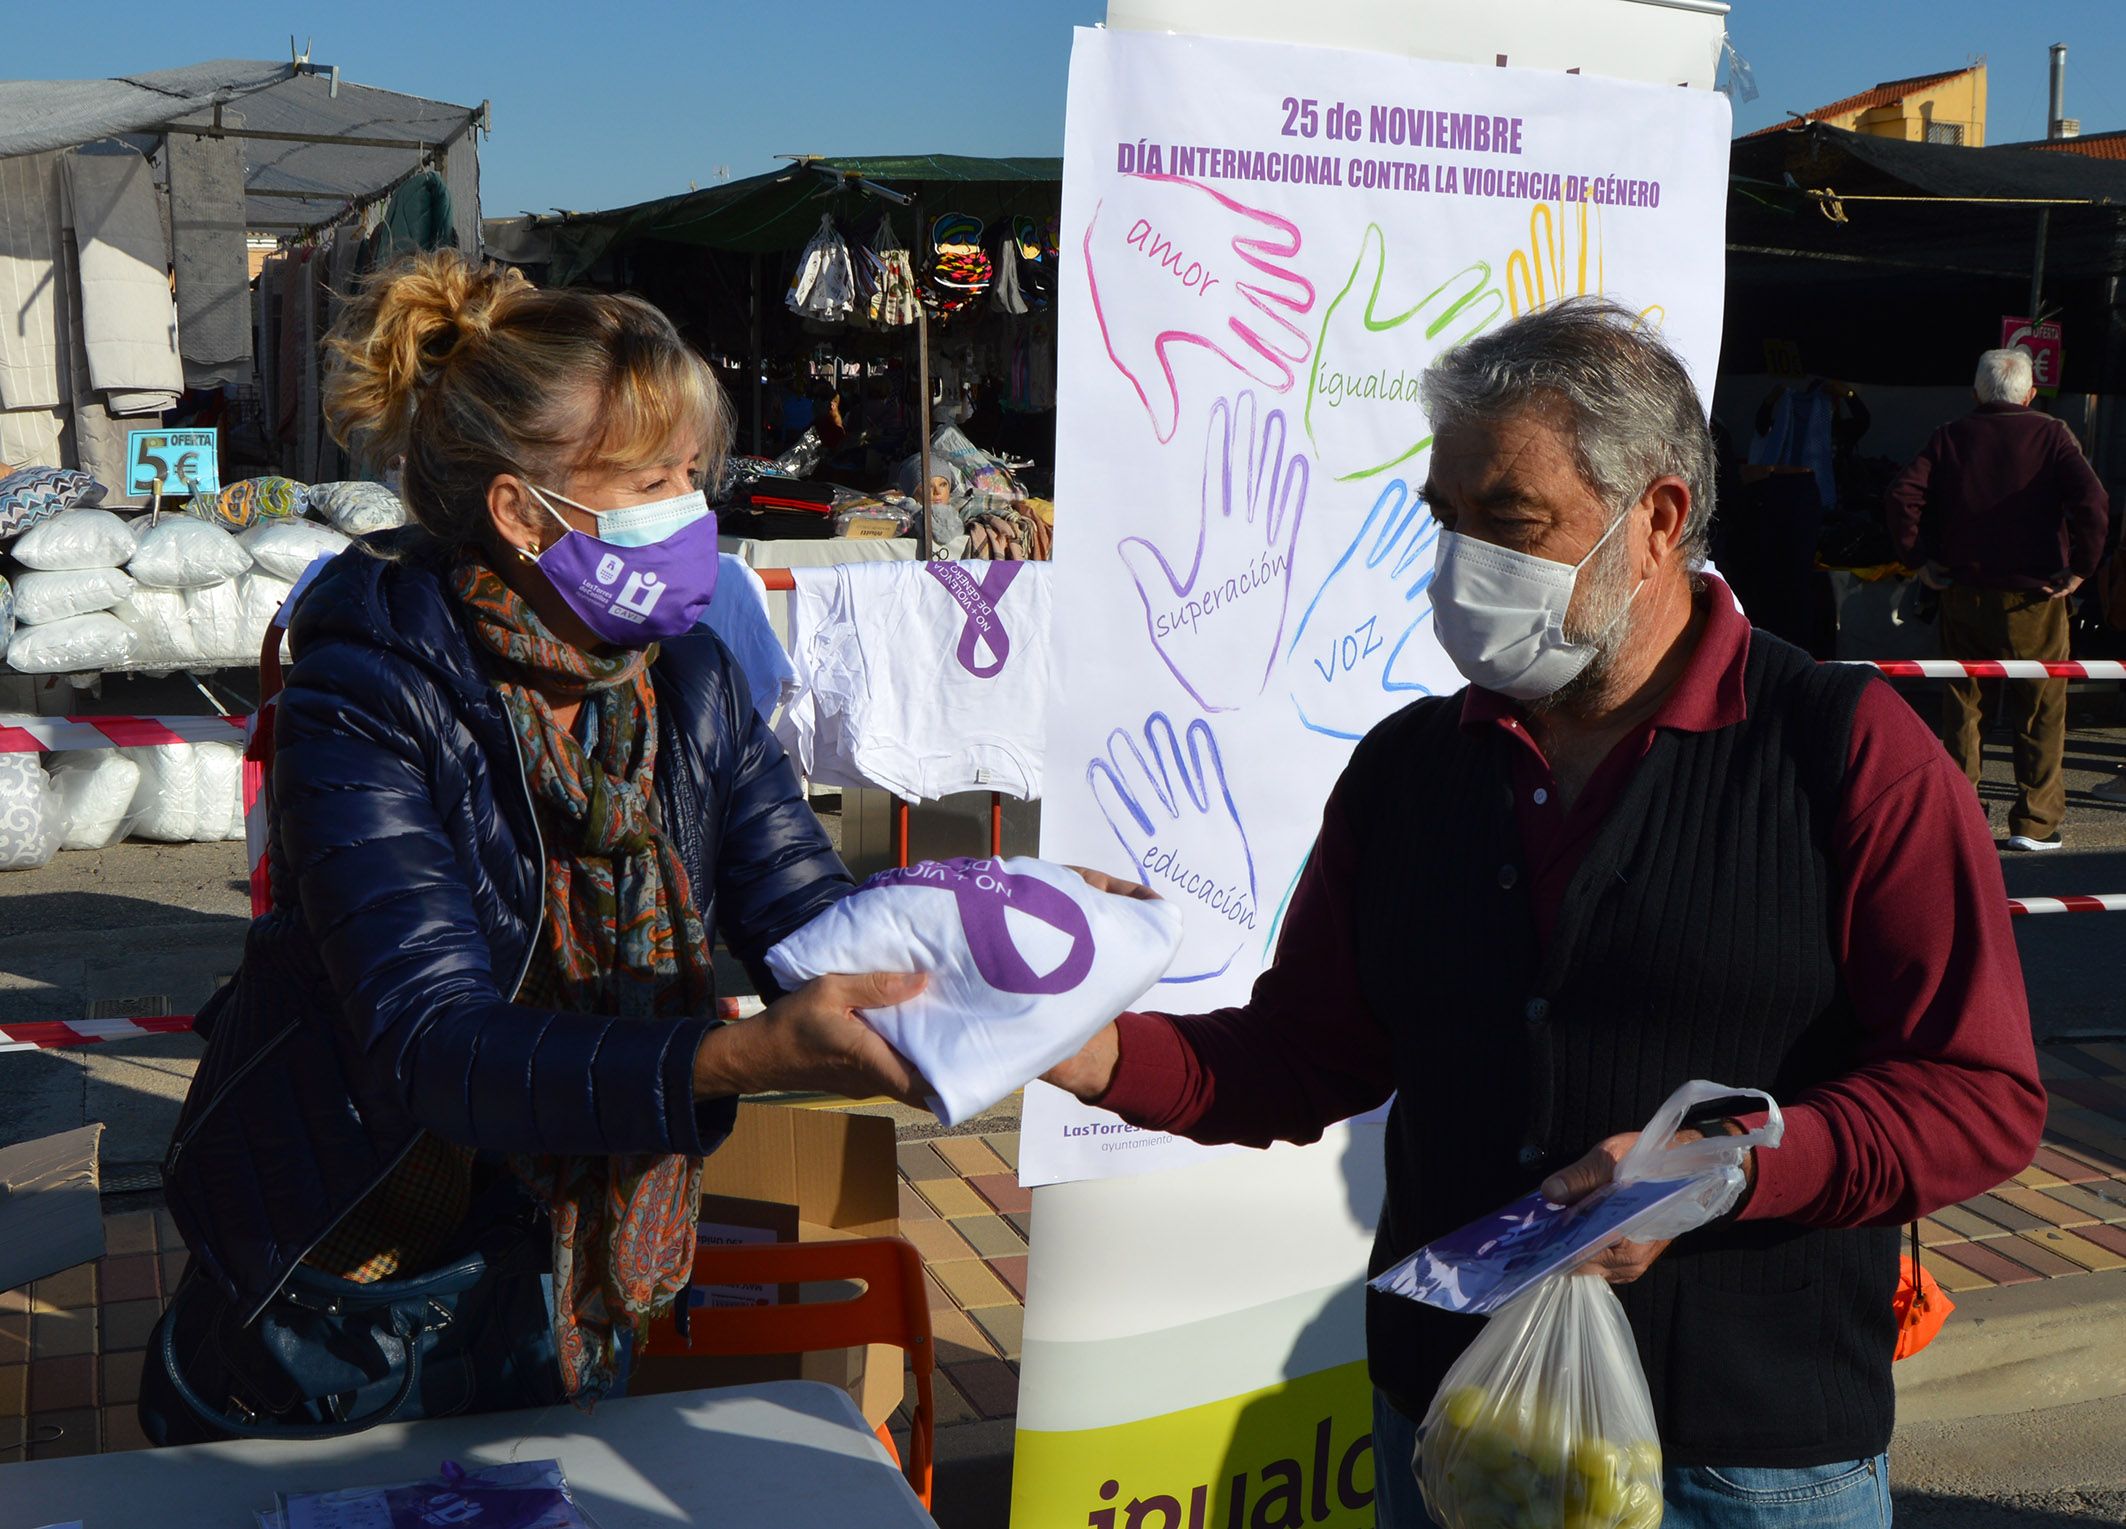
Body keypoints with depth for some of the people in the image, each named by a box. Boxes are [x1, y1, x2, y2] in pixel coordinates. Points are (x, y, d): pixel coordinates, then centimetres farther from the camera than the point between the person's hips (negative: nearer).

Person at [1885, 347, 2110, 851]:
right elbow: (2092, 501, -16)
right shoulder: (2051, 435, -3)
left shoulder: (1950, 437, 3)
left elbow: (1902, 497, -8)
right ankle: (2034, 823, 8)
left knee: (1961, 709, 11)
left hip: (1963, 596, 2)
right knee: (2041, 714, 7)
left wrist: (1920, 561, -1)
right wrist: (2080, 569, -9)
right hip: (2034, 600, -2)